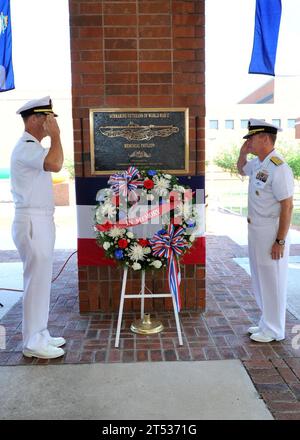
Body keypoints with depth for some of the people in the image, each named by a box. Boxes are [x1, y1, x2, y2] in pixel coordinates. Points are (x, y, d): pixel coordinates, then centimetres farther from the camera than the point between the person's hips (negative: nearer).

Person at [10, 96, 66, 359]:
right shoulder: (26, 147, -13)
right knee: (36, 281, -3)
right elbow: (55, 164, -31)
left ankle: (40, 334, 26)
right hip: (32, 222, -10)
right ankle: (33, 343, 9)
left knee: (41, 280, 14)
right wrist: (55, 135, -19)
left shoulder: (33, 147, 19)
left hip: (41, 221, 10)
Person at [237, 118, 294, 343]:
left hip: (271, 232, -9)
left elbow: (287, 206, -21)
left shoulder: (279, 168, -20)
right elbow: (241, 170, 31)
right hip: (256, 230, 9)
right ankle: (266, 323, 35)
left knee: (272, 282, 5)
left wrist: (280, 241, -20)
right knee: (260, 281, 19)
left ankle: (273, 331, 21)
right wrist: (243, 153, 11)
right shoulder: (257, 164, 7)